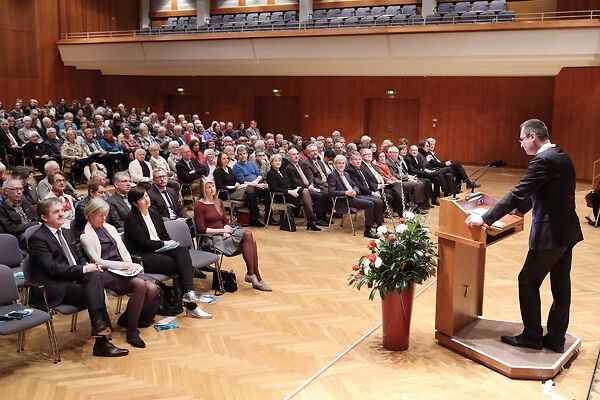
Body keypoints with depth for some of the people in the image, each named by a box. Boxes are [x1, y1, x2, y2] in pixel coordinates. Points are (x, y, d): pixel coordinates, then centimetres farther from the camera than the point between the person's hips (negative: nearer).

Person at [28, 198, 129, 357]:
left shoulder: (66, 233, 19)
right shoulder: (37, 239, -7)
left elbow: (79, 258, 23)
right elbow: (52, 268, -17)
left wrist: (88, 266, -1)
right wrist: (83, 269, -19)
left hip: (74, 279, 7)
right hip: (55, 290, -7)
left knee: (95, 275, -24)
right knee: (94, 293, -25)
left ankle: (99, 326, -26)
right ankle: (101, 342, -25)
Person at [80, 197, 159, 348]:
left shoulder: (110, 228, 20)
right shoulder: (85, 236, 1)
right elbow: (97, 261, -8)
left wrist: (130, 266, -3)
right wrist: (124, 265, -14)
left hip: (123, 269, 6)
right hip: (106, 273, -6)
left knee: (152, 289, -20)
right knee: (140, 284, -32)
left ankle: (126, 318, 4)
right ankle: (132, 332, -21)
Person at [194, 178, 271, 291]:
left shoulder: (218, 202, 19)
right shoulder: (199, 205, -3)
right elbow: (201, 229, -9)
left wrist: (226, 230, -6)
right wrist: (222, 230, -14)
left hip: (224, 234, 7)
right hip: (213, 238, -7)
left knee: (249, 236, -24)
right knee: (247, 235, -25)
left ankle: (251, 274, -22)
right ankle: (256, 277, -23)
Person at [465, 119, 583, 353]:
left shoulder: (543, 161, -19)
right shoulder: (561, 157, 11)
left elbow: (518, 193, -23)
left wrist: (485, 219, -21)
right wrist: (520, 209, 30)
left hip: (550, 234, -9)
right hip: (567, 231, 9)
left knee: (528, 282, 4)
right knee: (561, 285, 13)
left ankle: (532, 336, 13)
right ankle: (556, 338, 22)